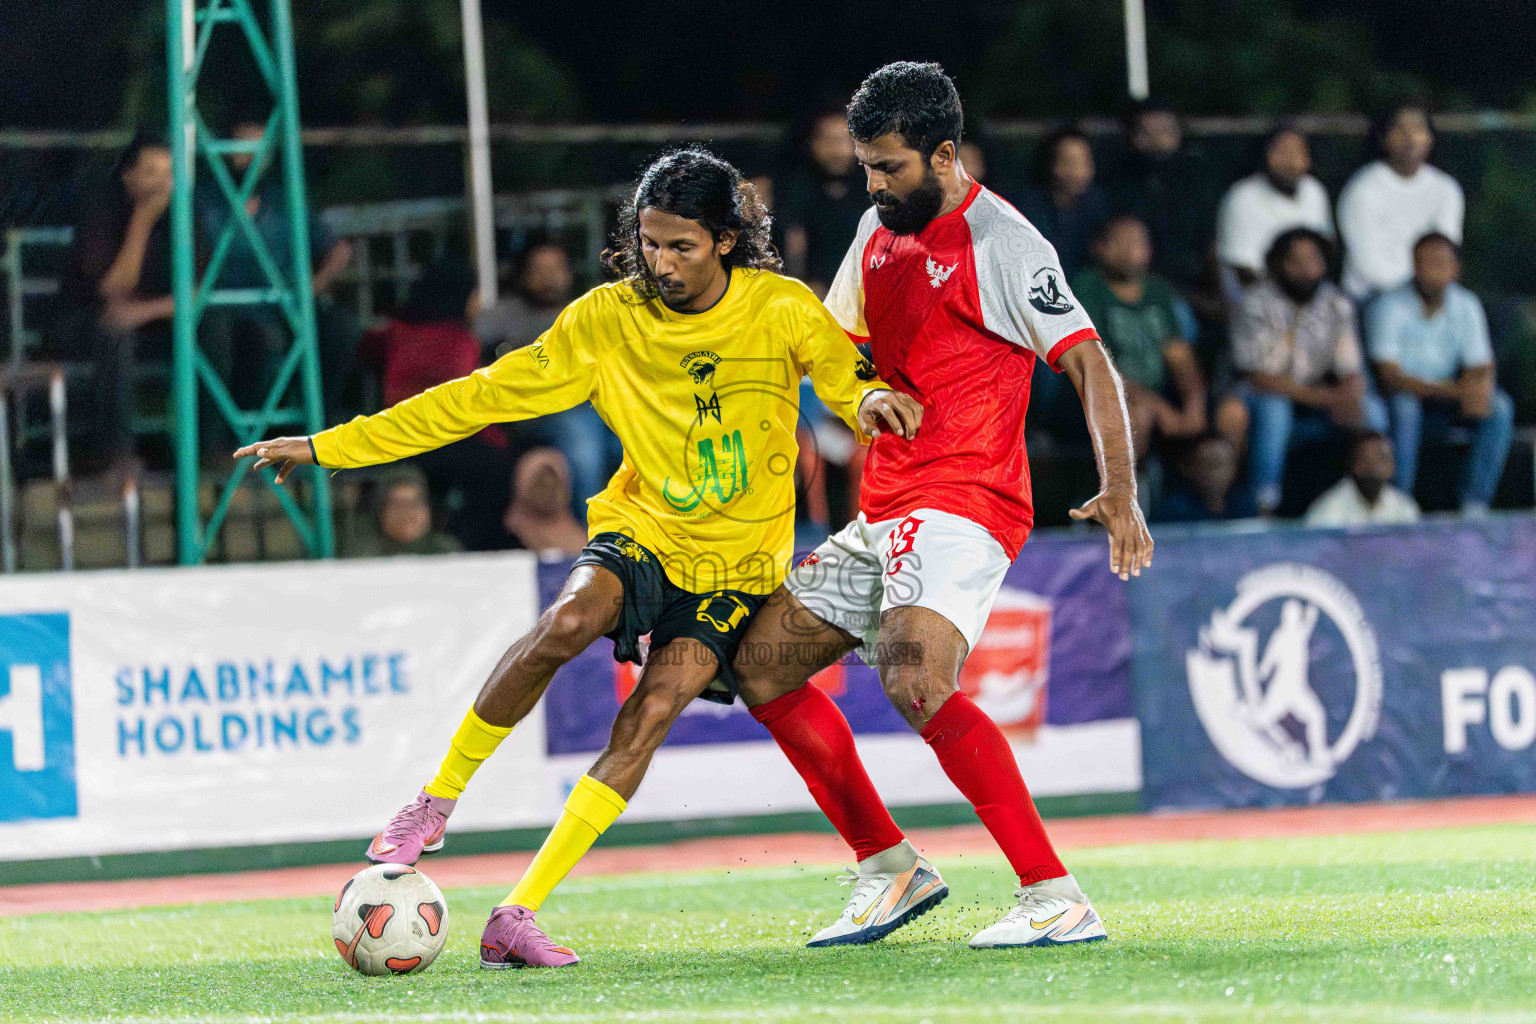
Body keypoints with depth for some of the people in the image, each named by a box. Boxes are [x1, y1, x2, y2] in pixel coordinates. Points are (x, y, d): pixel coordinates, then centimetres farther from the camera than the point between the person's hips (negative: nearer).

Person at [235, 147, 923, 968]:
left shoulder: (783, 309, -7)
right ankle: (437, 801, -16)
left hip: (735, 562, -1)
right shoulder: (608, 320, -5)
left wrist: (872, 400, -25)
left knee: (652, 714, -21)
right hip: (640, 530, 1)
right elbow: (482, 397, -3)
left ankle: (518, 915, -19)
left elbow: (849, 384, 3)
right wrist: (328, 446, -6)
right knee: (570, 621, -32)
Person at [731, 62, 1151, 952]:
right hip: (884, 518, 9)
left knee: (913, 678, -31)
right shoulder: (881, 232, 15)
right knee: (761, 667, 10)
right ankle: (891, 869, 18)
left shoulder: (997, 241, -10)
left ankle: (1058, 900, -31)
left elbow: (1088, 360, -14)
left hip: (963, 506, -9)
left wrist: (1121, 491, -24)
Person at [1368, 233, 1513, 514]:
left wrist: (1479, 390, -27)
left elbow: (1481, 369, 0)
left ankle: (1475, 506, -18)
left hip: (1443, 408, 4)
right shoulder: (1390, 307, -14)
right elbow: (1390, 376, -22)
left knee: (1500, 407, -21)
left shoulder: (1466, 306, 1)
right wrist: (1453, 391, -32)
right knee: (1403, 404, -37)